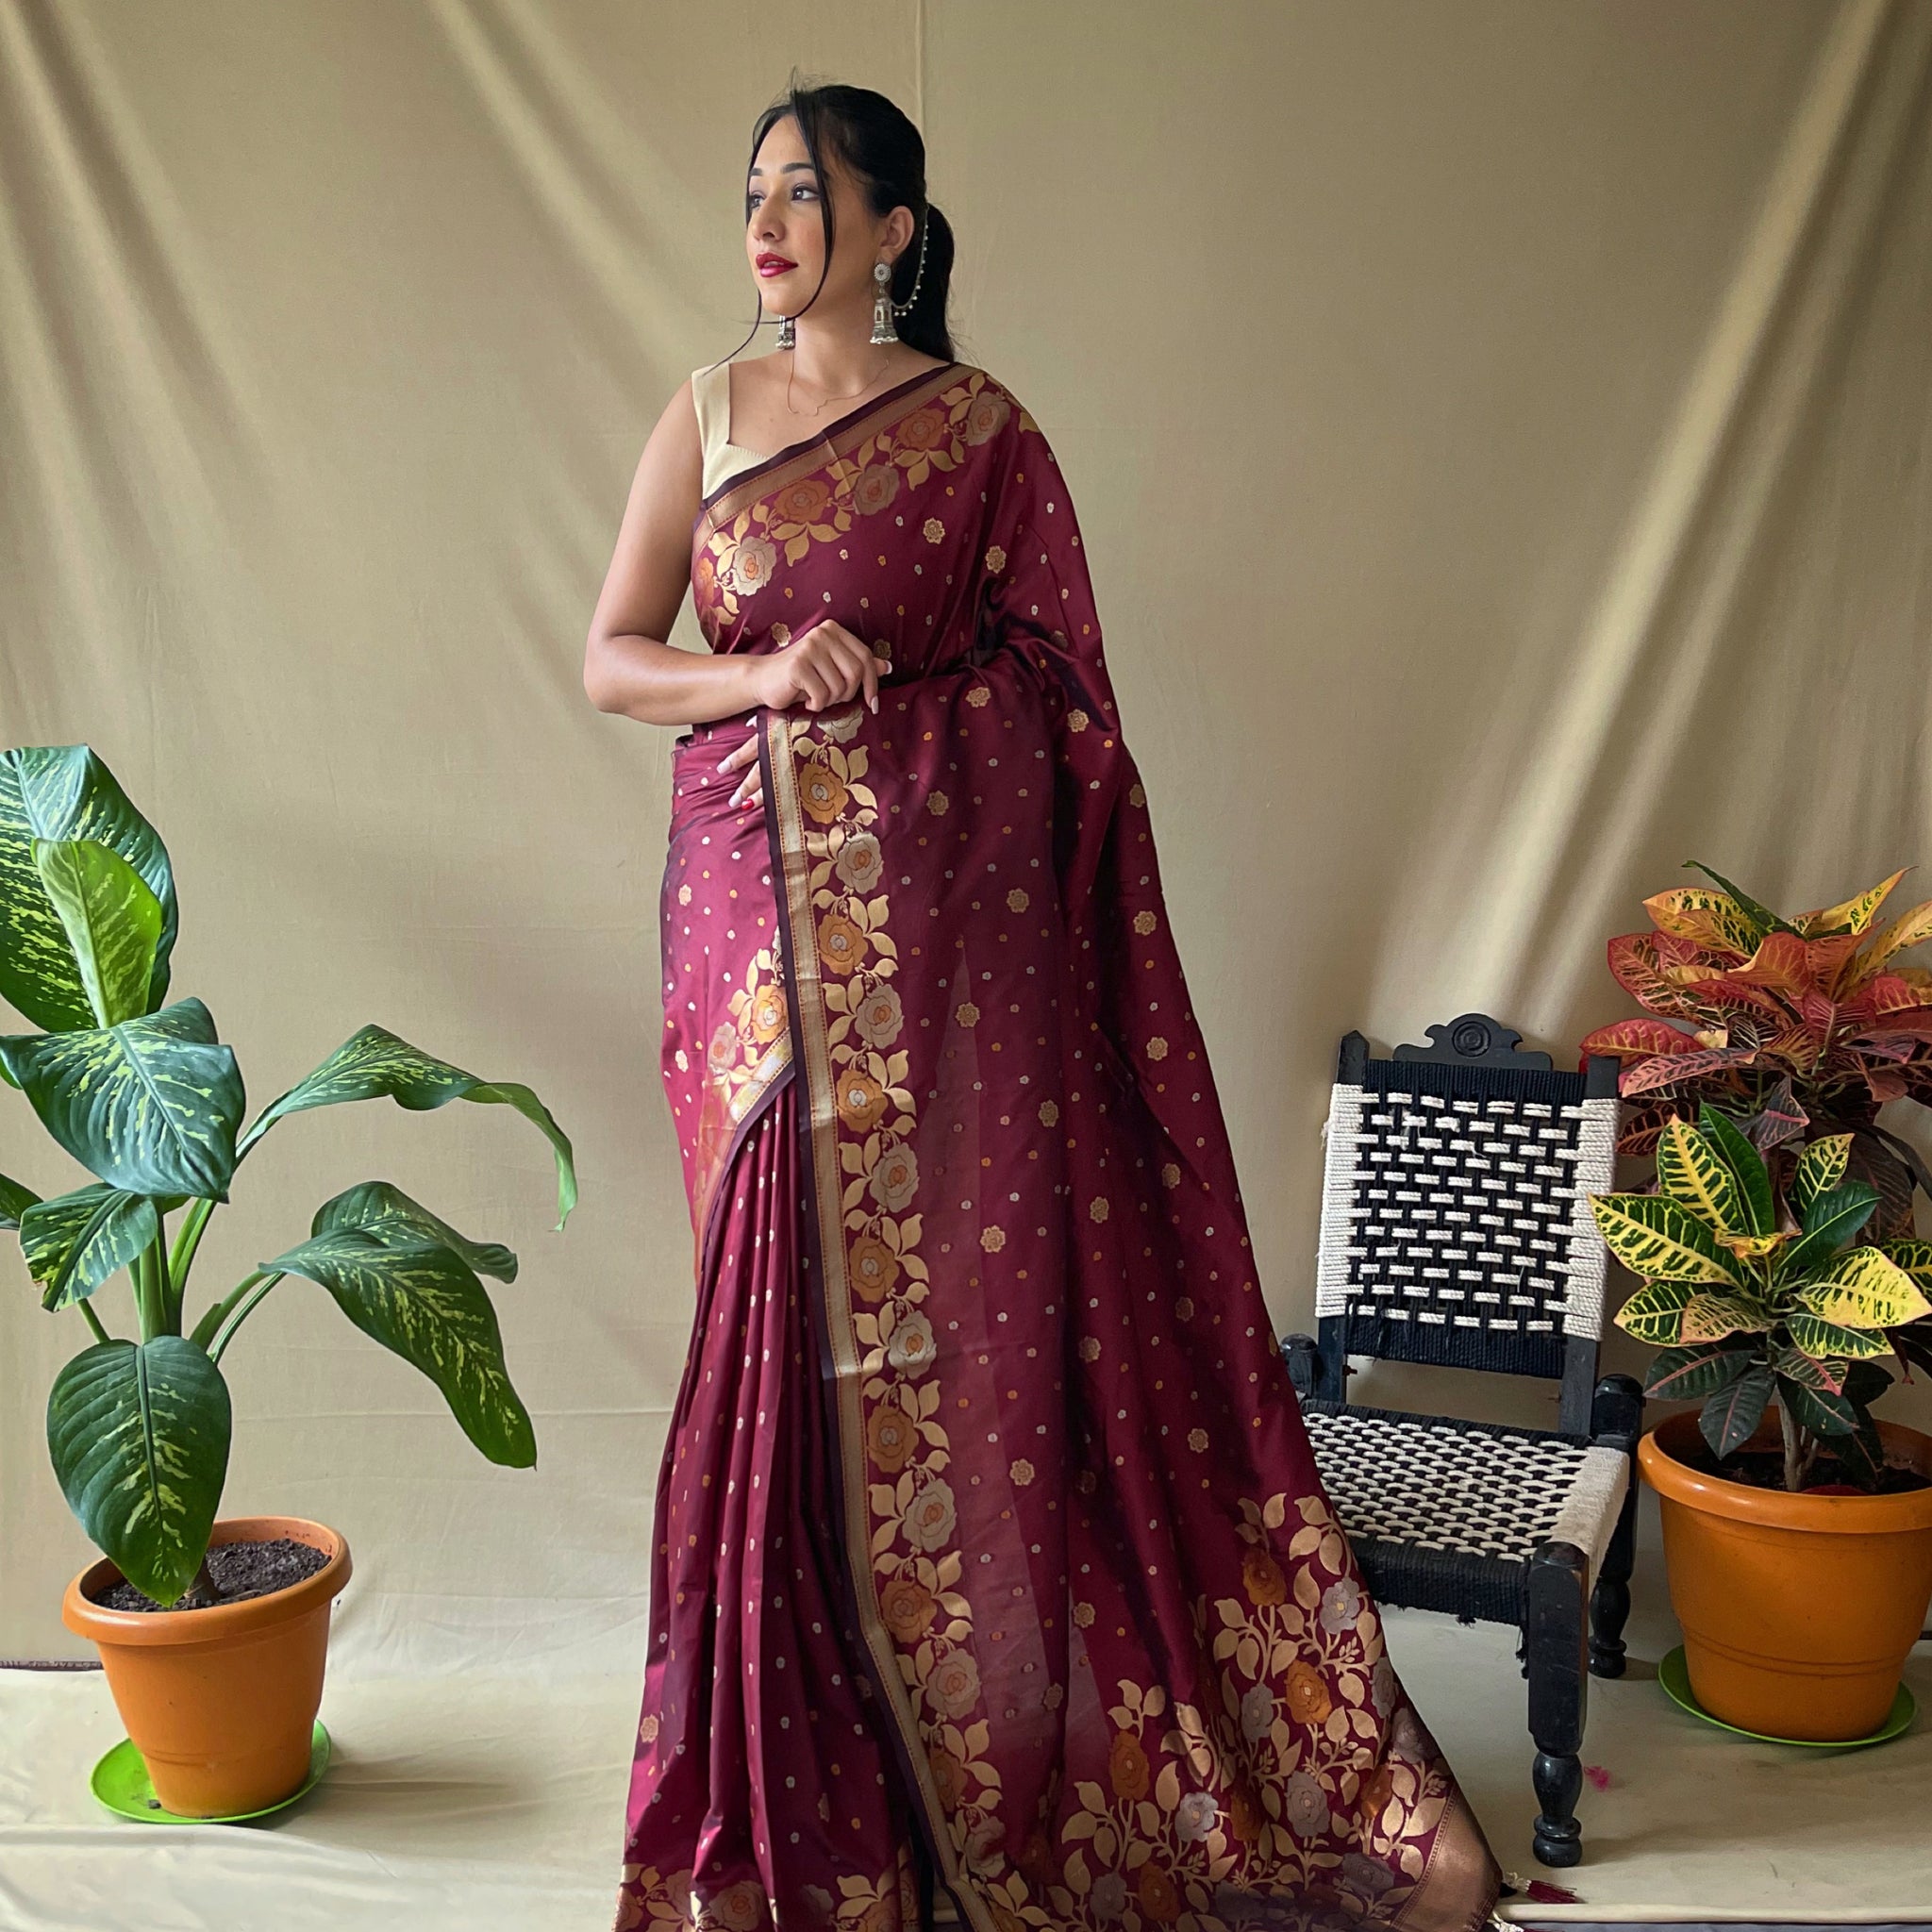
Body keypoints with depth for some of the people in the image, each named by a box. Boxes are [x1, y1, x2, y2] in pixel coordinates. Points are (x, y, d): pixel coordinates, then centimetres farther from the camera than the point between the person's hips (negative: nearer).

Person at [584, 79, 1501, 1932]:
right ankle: (811, 1777, 23)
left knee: (960, 1287, -2)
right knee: (780, 1305, 5)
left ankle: (993, 1766, 17)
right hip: (754, 903, 3)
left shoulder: (981, 428, 3)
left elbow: (1056, 694, 2)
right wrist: (764, 674, -11)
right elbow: (609, 657, 8)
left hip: (942, 906, -3)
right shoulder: (706, 412, 12)